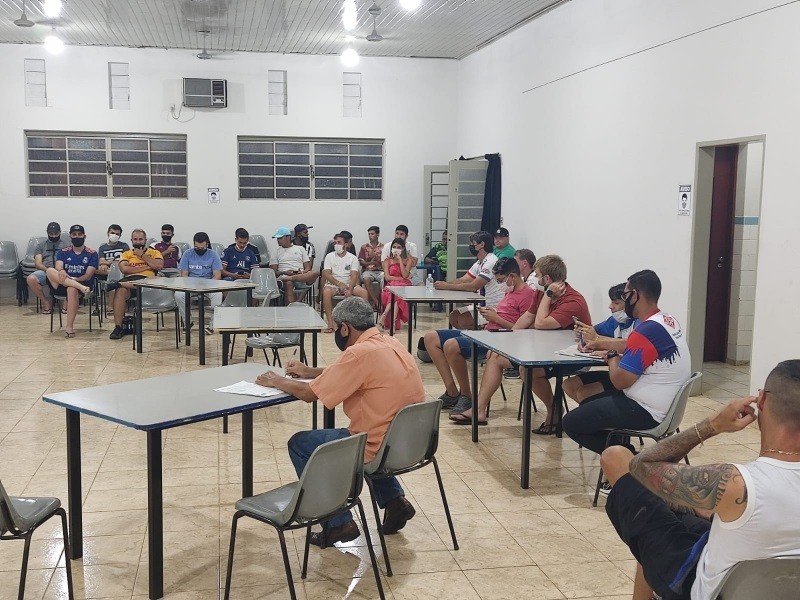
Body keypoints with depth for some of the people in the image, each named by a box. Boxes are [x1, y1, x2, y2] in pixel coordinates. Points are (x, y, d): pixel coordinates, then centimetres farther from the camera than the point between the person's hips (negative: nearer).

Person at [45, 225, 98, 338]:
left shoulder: (92, 254, 5)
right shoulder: (63, 252, 13)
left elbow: (88, 276, -5)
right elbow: (58, 267, -6)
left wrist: (73, 279, -22)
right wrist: (61, 272, -30)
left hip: (83, 282, -3)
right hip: (63, 286, 3)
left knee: (72, 289, -39)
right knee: (50, 270, -27)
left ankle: (69, 327, -38)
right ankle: (81, 287, -41)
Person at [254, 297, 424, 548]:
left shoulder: (360, 353, -19)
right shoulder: (391, 344, 7)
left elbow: (309, 394, -12)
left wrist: (277, 381, 6)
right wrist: (310, 371, 22)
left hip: (381, 449, -9)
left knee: (299, 444, 8)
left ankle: (338, 524, 10)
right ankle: (394, 499, 25)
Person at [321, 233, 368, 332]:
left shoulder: (353, 258, 3)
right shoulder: (329, 256, 4)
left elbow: (354, 276, -7)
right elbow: (326, 274, -6)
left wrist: (350, 290, -25)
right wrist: (339, 284, -18)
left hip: (349, 284, 1)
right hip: (333, 284, -1)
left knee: (364, 292, -26)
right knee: (326, 292, -35)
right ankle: (330, 323, -32)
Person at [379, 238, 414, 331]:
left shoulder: (407, 260, 13)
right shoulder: (387, 261, 15)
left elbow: (405, 275, -5)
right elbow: (387, 277, 1)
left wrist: (400, 259, -4)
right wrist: (401, 278, -6)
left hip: (404, 286, 0)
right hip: (390, 285, 0)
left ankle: (385, 315, -42)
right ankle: (395, 321, -44)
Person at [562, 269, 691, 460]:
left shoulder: (647, 331, -24)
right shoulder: (669, 321, 6)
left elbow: (620, 381, -22)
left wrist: (612, 357, -3)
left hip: (646, 412, -10)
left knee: (571, 422, -3)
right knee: (589, 402, 24)